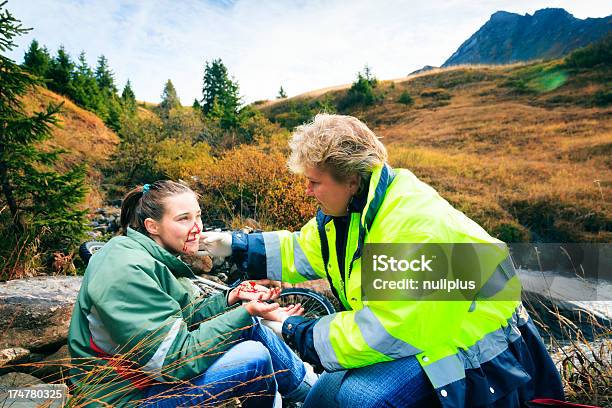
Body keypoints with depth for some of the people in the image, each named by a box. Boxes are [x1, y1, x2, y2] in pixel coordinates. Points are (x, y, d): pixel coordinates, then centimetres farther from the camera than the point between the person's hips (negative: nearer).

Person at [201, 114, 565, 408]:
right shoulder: (350, 208, -4)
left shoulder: (416, 230, -32)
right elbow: (302, 252, 9)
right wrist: (234, 246, 4)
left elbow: (381, 335, -30)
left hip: (473, 356, -8)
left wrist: (294, 332, -19)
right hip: (411, 331, 8)